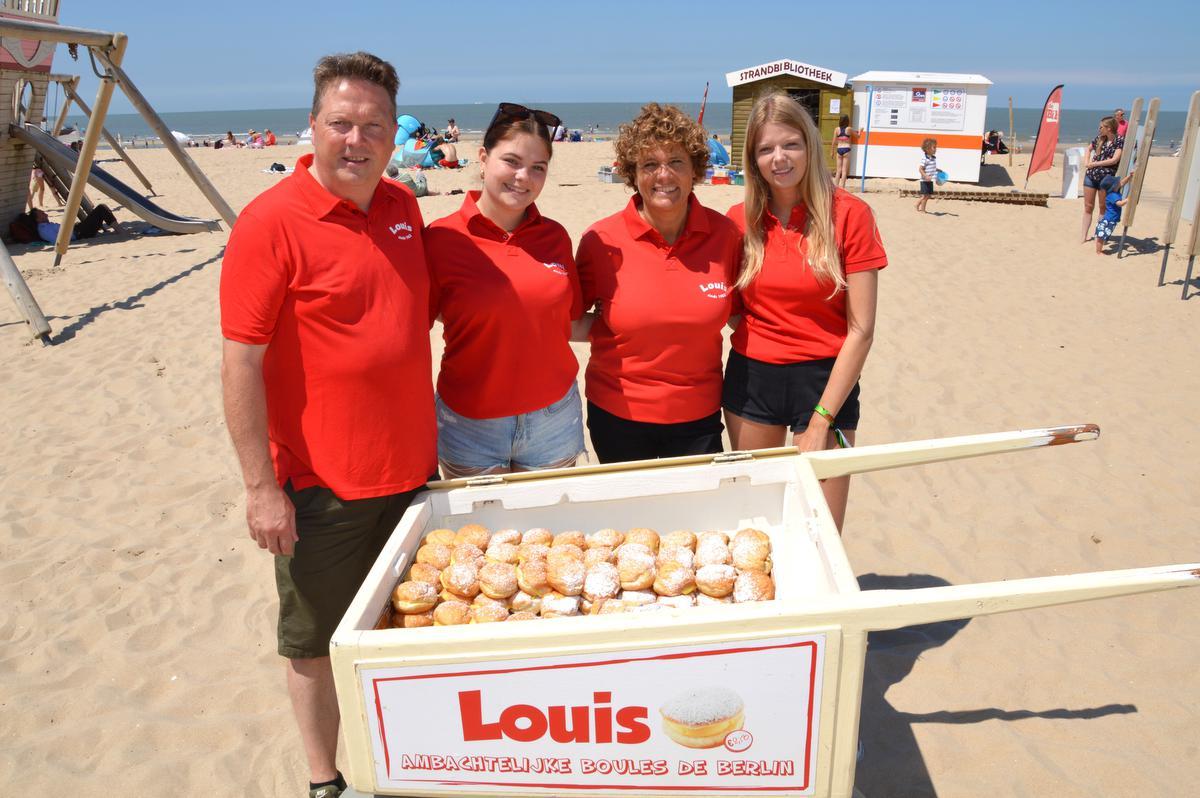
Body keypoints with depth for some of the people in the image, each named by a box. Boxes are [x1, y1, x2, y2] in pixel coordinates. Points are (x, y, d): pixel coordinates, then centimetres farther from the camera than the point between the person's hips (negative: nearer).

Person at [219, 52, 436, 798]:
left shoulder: (402, 206, 4)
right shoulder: (272, 221, -15)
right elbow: (242, 362, -15)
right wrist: (262, 487, -16)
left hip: (412, 469, 6)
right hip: (322, 485, -6)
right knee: (313, 638, 13)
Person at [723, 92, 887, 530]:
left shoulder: (849, 214, -8)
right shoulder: (740, 219, 1)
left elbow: (861, 331, -9)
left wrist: (820, 421, -11)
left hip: (824, 379, -3)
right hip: (751, 377, 3)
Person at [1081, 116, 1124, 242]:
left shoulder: (1119, 141, -9)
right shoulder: (1099, 138, 6)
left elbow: (1114, 160, -17)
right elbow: (1089, 149, 24)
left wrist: (1095, 163, -12)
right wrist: (1086, 162, 8)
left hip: (1106, 178, -5)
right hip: (1091, 175, 5)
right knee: (1088, 206, 5)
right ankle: (1084, 237, 8)